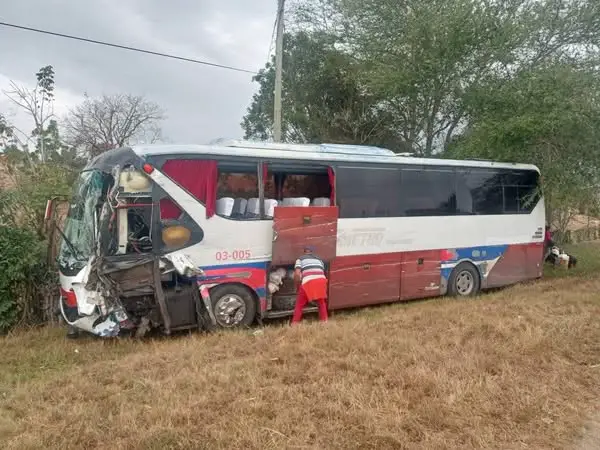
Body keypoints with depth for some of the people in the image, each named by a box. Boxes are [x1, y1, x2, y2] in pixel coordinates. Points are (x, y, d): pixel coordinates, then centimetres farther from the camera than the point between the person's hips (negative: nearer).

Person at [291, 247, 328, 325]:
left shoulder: (300, 259, 18)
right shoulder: (319, 259, 30)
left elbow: (297, 274, 4)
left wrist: (297, 287, 15)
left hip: (308, 282, -3)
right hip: (321, 280, 3)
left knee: (299, 305, 11)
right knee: (322, 303, 25)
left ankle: (294, 324, 9)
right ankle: (324, 321, 25)